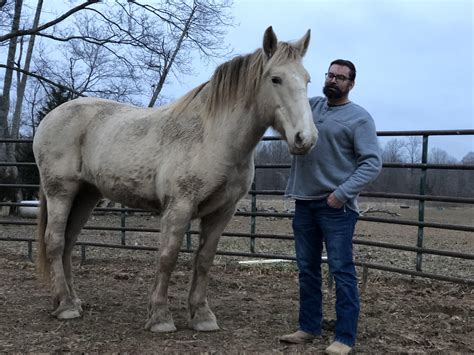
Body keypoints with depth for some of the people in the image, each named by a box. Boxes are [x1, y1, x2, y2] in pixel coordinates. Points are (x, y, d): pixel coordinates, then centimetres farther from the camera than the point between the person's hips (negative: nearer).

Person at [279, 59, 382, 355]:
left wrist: (343, 192, -23)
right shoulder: (310, 106, 12)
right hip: (305, 202, 6)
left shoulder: (359, 117, -5)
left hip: (337, 207, -6)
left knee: (342, 271, -5)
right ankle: (309, 327, 24)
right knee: (307, 269, 13)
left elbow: (372, 162, -12)